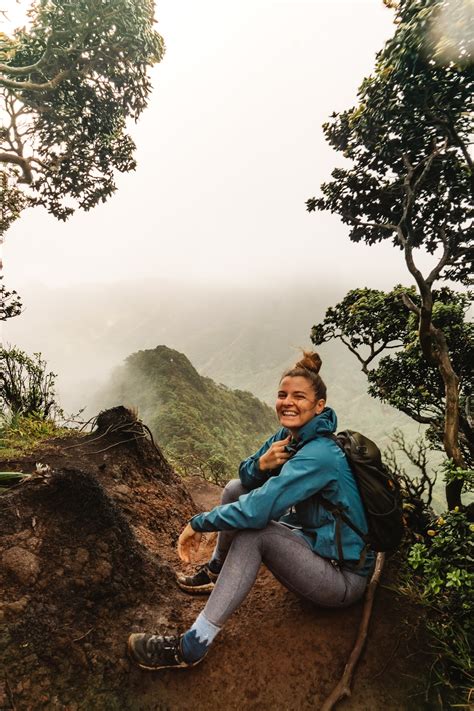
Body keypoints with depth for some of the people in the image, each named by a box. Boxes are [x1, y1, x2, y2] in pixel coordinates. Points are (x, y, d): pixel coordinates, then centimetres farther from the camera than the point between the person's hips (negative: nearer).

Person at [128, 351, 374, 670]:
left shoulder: (319, 455, -30)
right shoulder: (288, 436, -3)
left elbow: (257, 510, -36)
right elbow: (246, 475, 3)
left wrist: (199, 523, -22)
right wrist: (261, 464, -21)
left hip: (345, 577, -8)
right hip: (311, 543, 9)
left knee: (252, 531, -30)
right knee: (236, 488, 4)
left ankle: (193, 646, -21)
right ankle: (215, 572, 22)